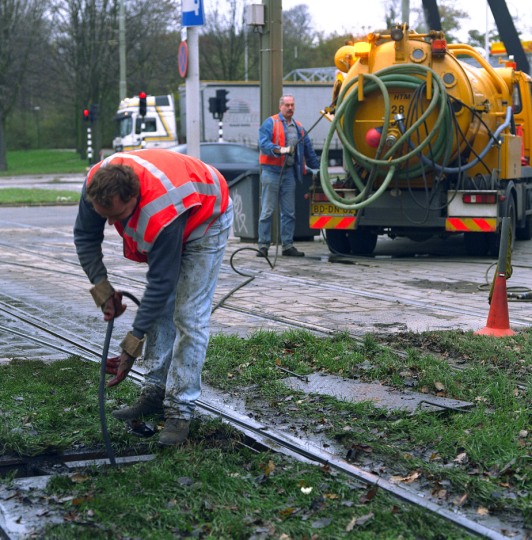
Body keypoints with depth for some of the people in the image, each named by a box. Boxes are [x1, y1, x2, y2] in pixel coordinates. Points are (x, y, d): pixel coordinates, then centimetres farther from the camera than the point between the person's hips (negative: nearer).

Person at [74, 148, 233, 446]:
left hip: (206, 221, -7)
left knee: (189, 316, -13)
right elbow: (85, 236, -9)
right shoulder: (97, 183, -28)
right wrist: (102, 288, -18)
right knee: (160, 308, 5)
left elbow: (162, 282, -36)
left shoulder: (161, 213, -44)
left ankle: (180, 409, -11)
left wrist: (132, 345, -30)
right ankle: (156, 392, 13)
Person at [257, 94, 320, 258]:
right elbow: (263, 143, -15)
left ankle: (288, 245, 13)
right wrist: (280, 149, -29)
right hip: (271, 171, -5)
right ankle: (263, 245, 0)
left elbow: (309, 153, 21)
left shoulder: (298, 128, 17)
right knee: (267, 211, -4)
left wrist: (320, 168, 18)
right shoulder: (270, 123, -1)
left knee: (289, 212, 7)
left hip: (289, 172, 5)